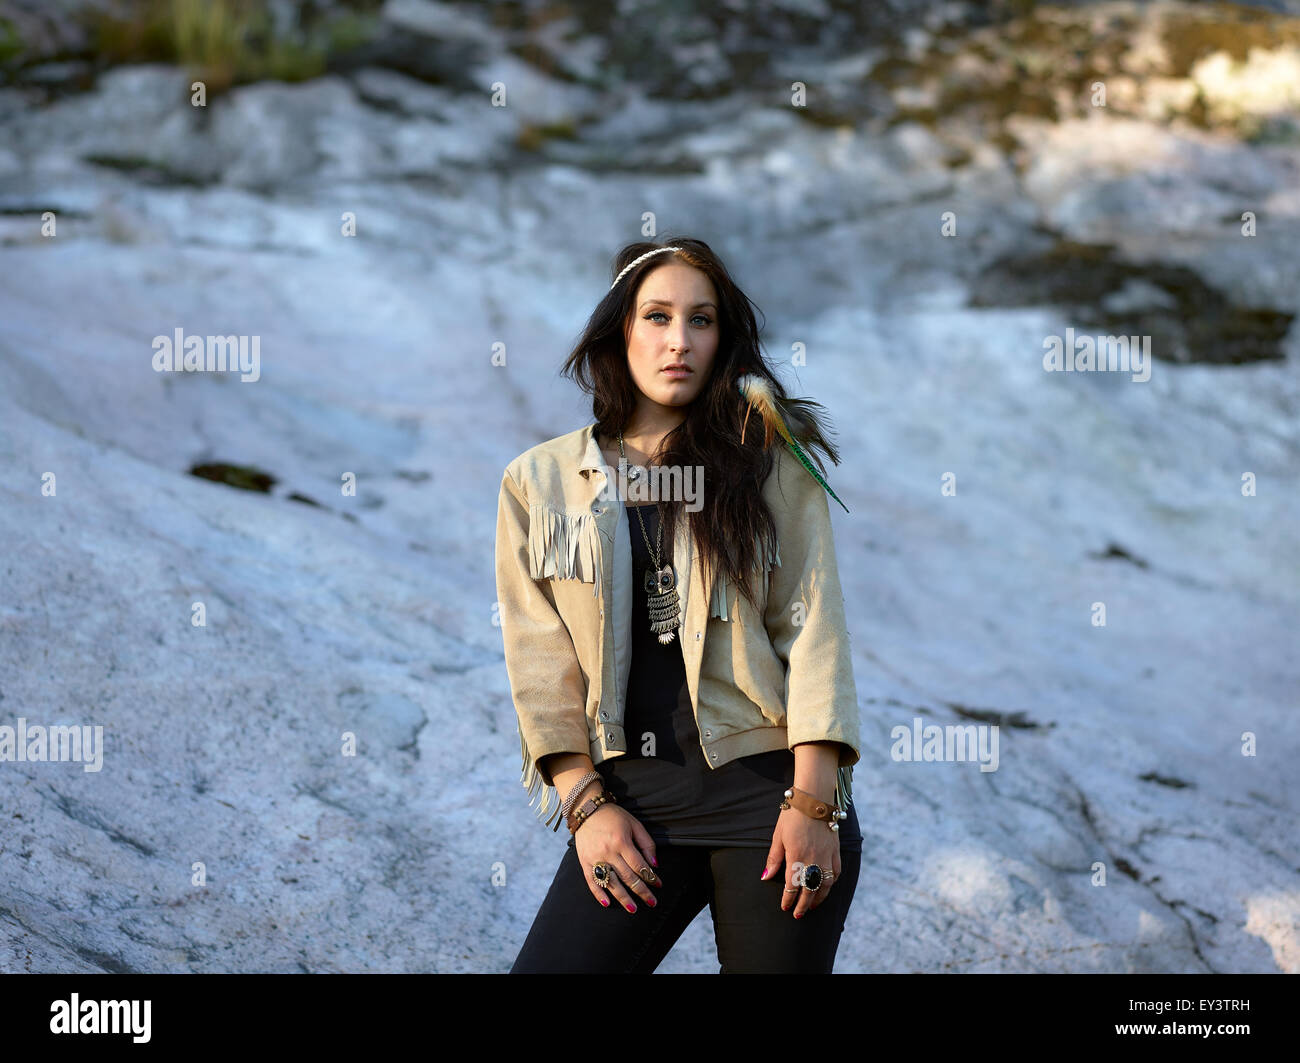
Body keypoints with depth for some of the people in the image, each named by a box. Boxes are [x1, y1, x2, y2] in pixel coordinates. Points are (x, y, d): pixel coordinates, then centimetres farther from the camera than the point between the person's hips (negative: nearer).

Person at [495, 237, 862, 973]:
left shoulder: (770, 462, 5)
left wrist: (813, 801, -10)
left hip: (767, 785, -1)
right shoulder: (539, 482, 9)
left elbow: (812, 625, -1)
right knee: (550, 966, -9)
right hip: (633, 801, 1)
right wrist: (585, 803, -4)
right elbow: (540, 658, 6)